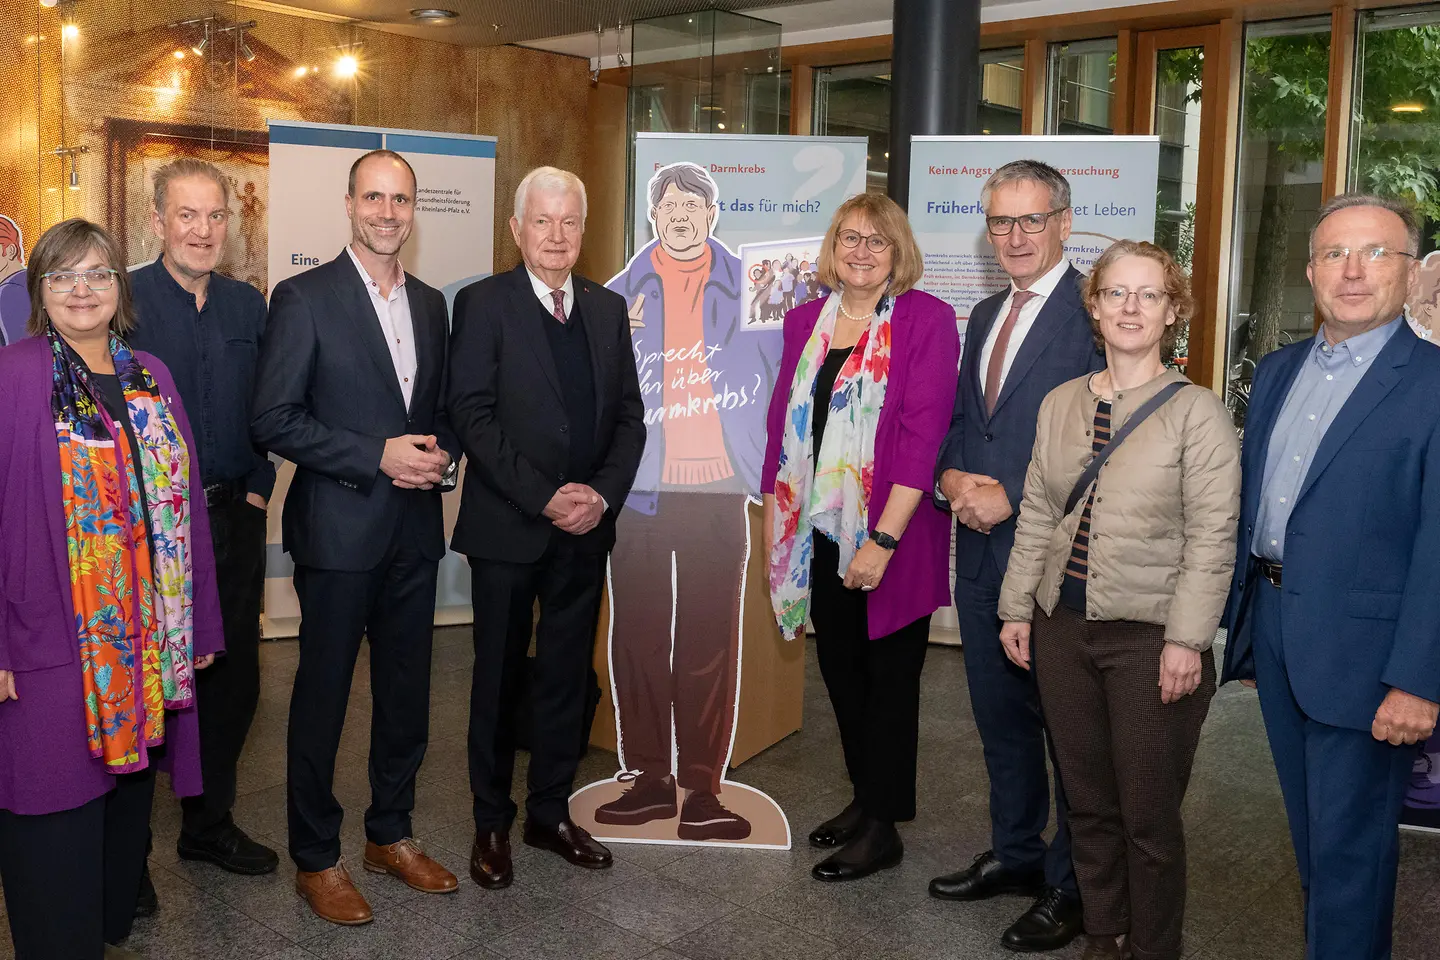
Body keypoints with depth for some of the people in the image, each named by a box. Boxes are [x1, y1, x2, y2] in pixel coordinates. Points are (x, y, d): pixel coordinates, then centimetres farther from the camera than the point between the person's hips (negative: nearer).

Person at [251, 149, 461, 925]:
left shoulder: (430, 304, 11)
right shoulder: (303, 297, -7)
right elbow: (273, 419, -12)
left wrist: (441, 455, -4)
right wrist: (378, 455, -18)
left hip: (414, 529, 6)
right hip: (338, 532, -5)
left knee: (406, 692, 14)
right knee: (323, 695, 6)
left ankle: (390, 834, 32)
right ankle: (316, 860, 21)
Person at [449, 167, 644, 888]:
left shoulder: (608, 308, 9)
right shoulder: (483, 304, -5)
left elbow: (630, 417, 8)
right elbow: (473, 415, -13)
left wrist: (602, 493, -8)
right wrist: (545, 498, -18)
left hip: (586, 528, 4)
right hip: (508, 527, -4)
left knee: (567, 674, 13)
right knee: (498, 676, 8)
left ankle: (550, 812, 28)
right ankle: (491, 823, 23)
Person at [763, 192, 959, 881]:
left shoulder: (927, 319, -9)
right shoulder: (806, 321, 8)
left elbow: (924, 434, -16)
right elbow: (783, 419, 11)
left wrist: (884, 539, -20)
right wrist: (774, 514, 7)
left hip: (889, 538, -5)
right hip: (819, 532, 6)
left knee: (889, 676, 7)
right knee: (838, 668, 15)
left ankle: (883, 827, 20)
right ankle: (864, 797, 34)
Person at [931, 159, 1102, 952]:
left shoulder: (1095, 314, -12)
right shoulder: (984, 315, 14)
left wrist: (1013, 496, -18)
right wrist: (954, 478, -2)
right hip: (981, 551, 8)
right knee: (999, 713, 18)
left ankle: (1073, 885, 20)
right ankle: (1015, 852, 36)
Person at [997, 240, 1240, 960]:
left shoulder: (1197, 413, -8)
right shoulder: (1059, 404, 7)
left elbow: (1211, 539, -11)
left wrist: (1186, 641, -15)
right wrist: (1017, 608, 9)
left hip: (1150, 638, -4)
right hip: (1062, 630, 5)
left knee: (1148, 815, 5)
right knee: (1087, 801, 16)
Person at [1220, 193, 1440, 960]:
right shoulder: (1278, 370, 10)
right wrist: (1238, 621, 12)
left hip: (1361, 651, -6)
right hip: (1271, 629, 7)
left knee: (1349, 843, 5)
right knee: (1310, 830, 21)